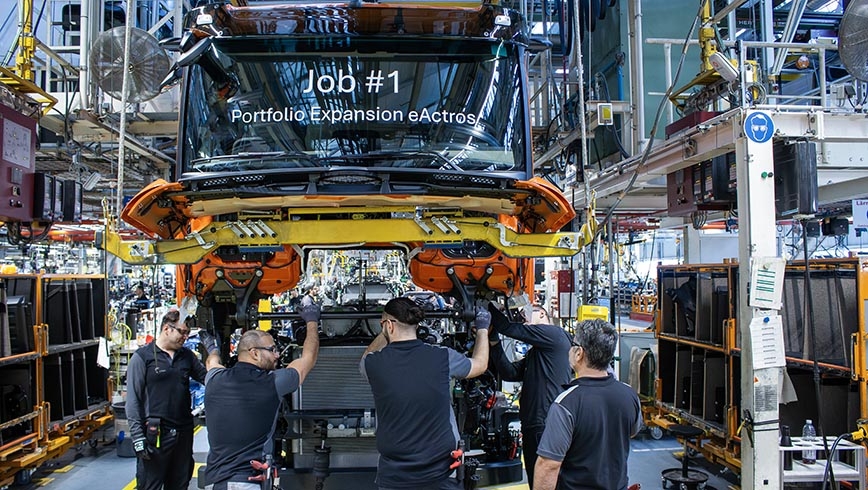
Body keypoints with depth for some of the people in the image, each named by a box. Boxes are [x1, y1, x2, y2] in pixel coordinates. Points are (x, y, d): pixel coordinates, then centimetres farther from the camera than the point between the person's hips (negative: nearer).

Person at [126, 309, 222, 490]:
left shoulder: (187, 355, 9)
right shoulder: (142, 357, -6)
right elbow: (133, 400, -7)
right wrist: (138, 437, -12)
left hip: (183, 432, 5)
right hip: (155, 434, -5)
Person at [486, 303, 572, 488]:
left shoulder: (554, 334, -8)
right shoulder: (533, 353, 21)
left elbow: (509, 328, -13)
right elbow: (509, 373, 8)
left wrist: (486, 303, -5)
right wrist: (494, 342, -1)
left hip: (549, 425, -10)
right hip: (532, 425, 10)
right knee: (535, 481, 17)